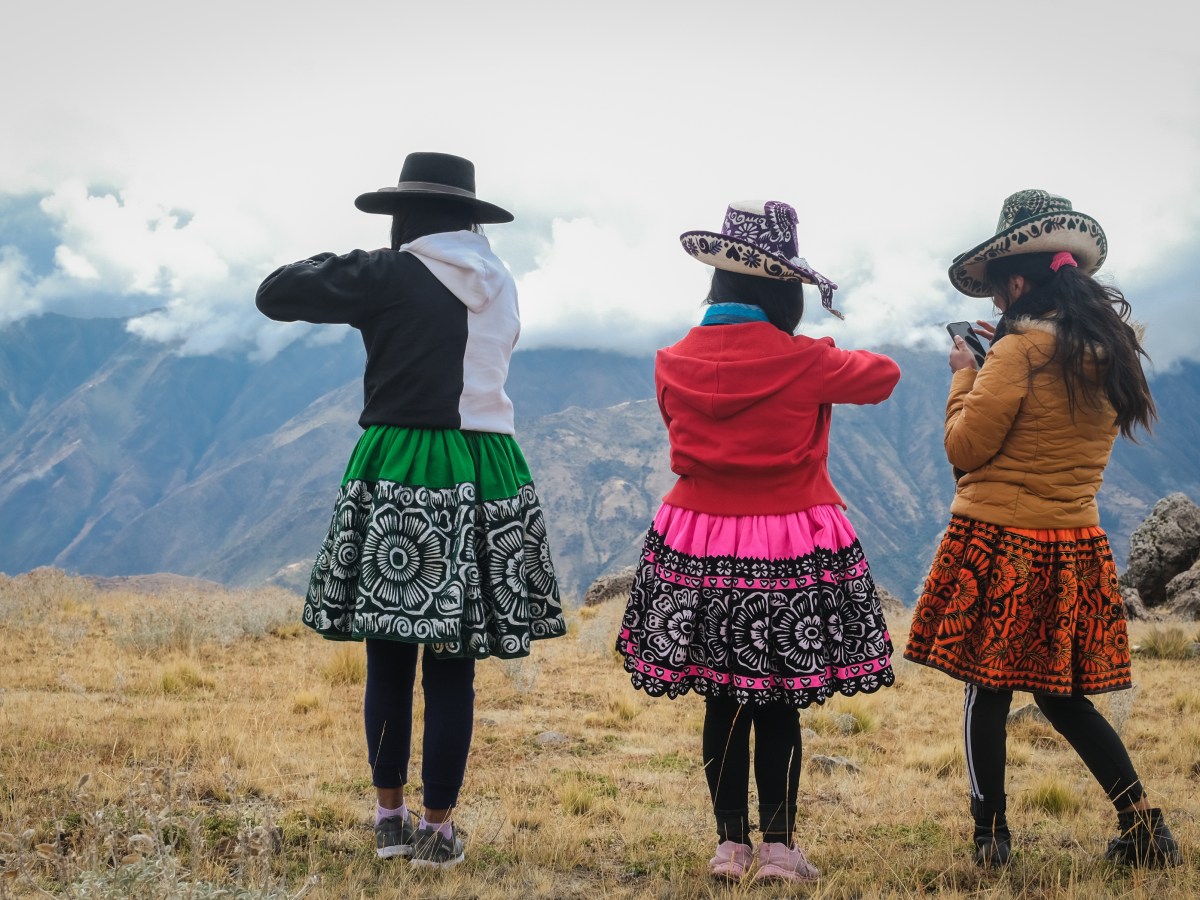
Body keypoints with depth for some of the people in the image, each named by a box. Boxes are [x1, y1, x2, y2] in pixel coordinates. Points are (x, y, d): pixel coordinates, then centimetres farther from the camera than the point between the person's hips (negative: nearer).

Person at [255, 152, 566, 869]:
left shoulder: (390, 276, -6)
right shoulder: (499, 284, 10)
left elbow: (275, 294, -1)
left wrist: (337, 264, 17)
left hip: (398, 472, -3)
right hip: (486, 473, 3)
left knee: (389, 661, 10)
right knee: (452, 669, 6)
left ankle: (390, 816, 20)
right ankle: (438, 828, 12)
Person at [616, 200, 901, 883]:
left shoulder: (674, 363, -1)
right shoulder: (804, 362, -10)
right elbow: (884, 374, 7)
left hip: (698, 550, 3)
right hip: (792, 555, -3)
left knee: (724, 704, 12)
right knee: (779, 709, 6)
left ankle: (731, 844, 18)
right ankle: (778, 848, 13)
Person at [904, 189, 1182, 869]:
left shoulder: (1022, 347, -14)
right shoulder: (1111, 348, 9)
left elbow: (966, 446, -9)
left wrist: (967, 376, 5)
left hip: (999, 544, -7)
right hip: (1075, 548, 7)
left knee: (987, 692, 4)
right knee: (1062, 695, 17)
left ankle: (992, 839, 10)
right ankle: (1145, 828, 17)